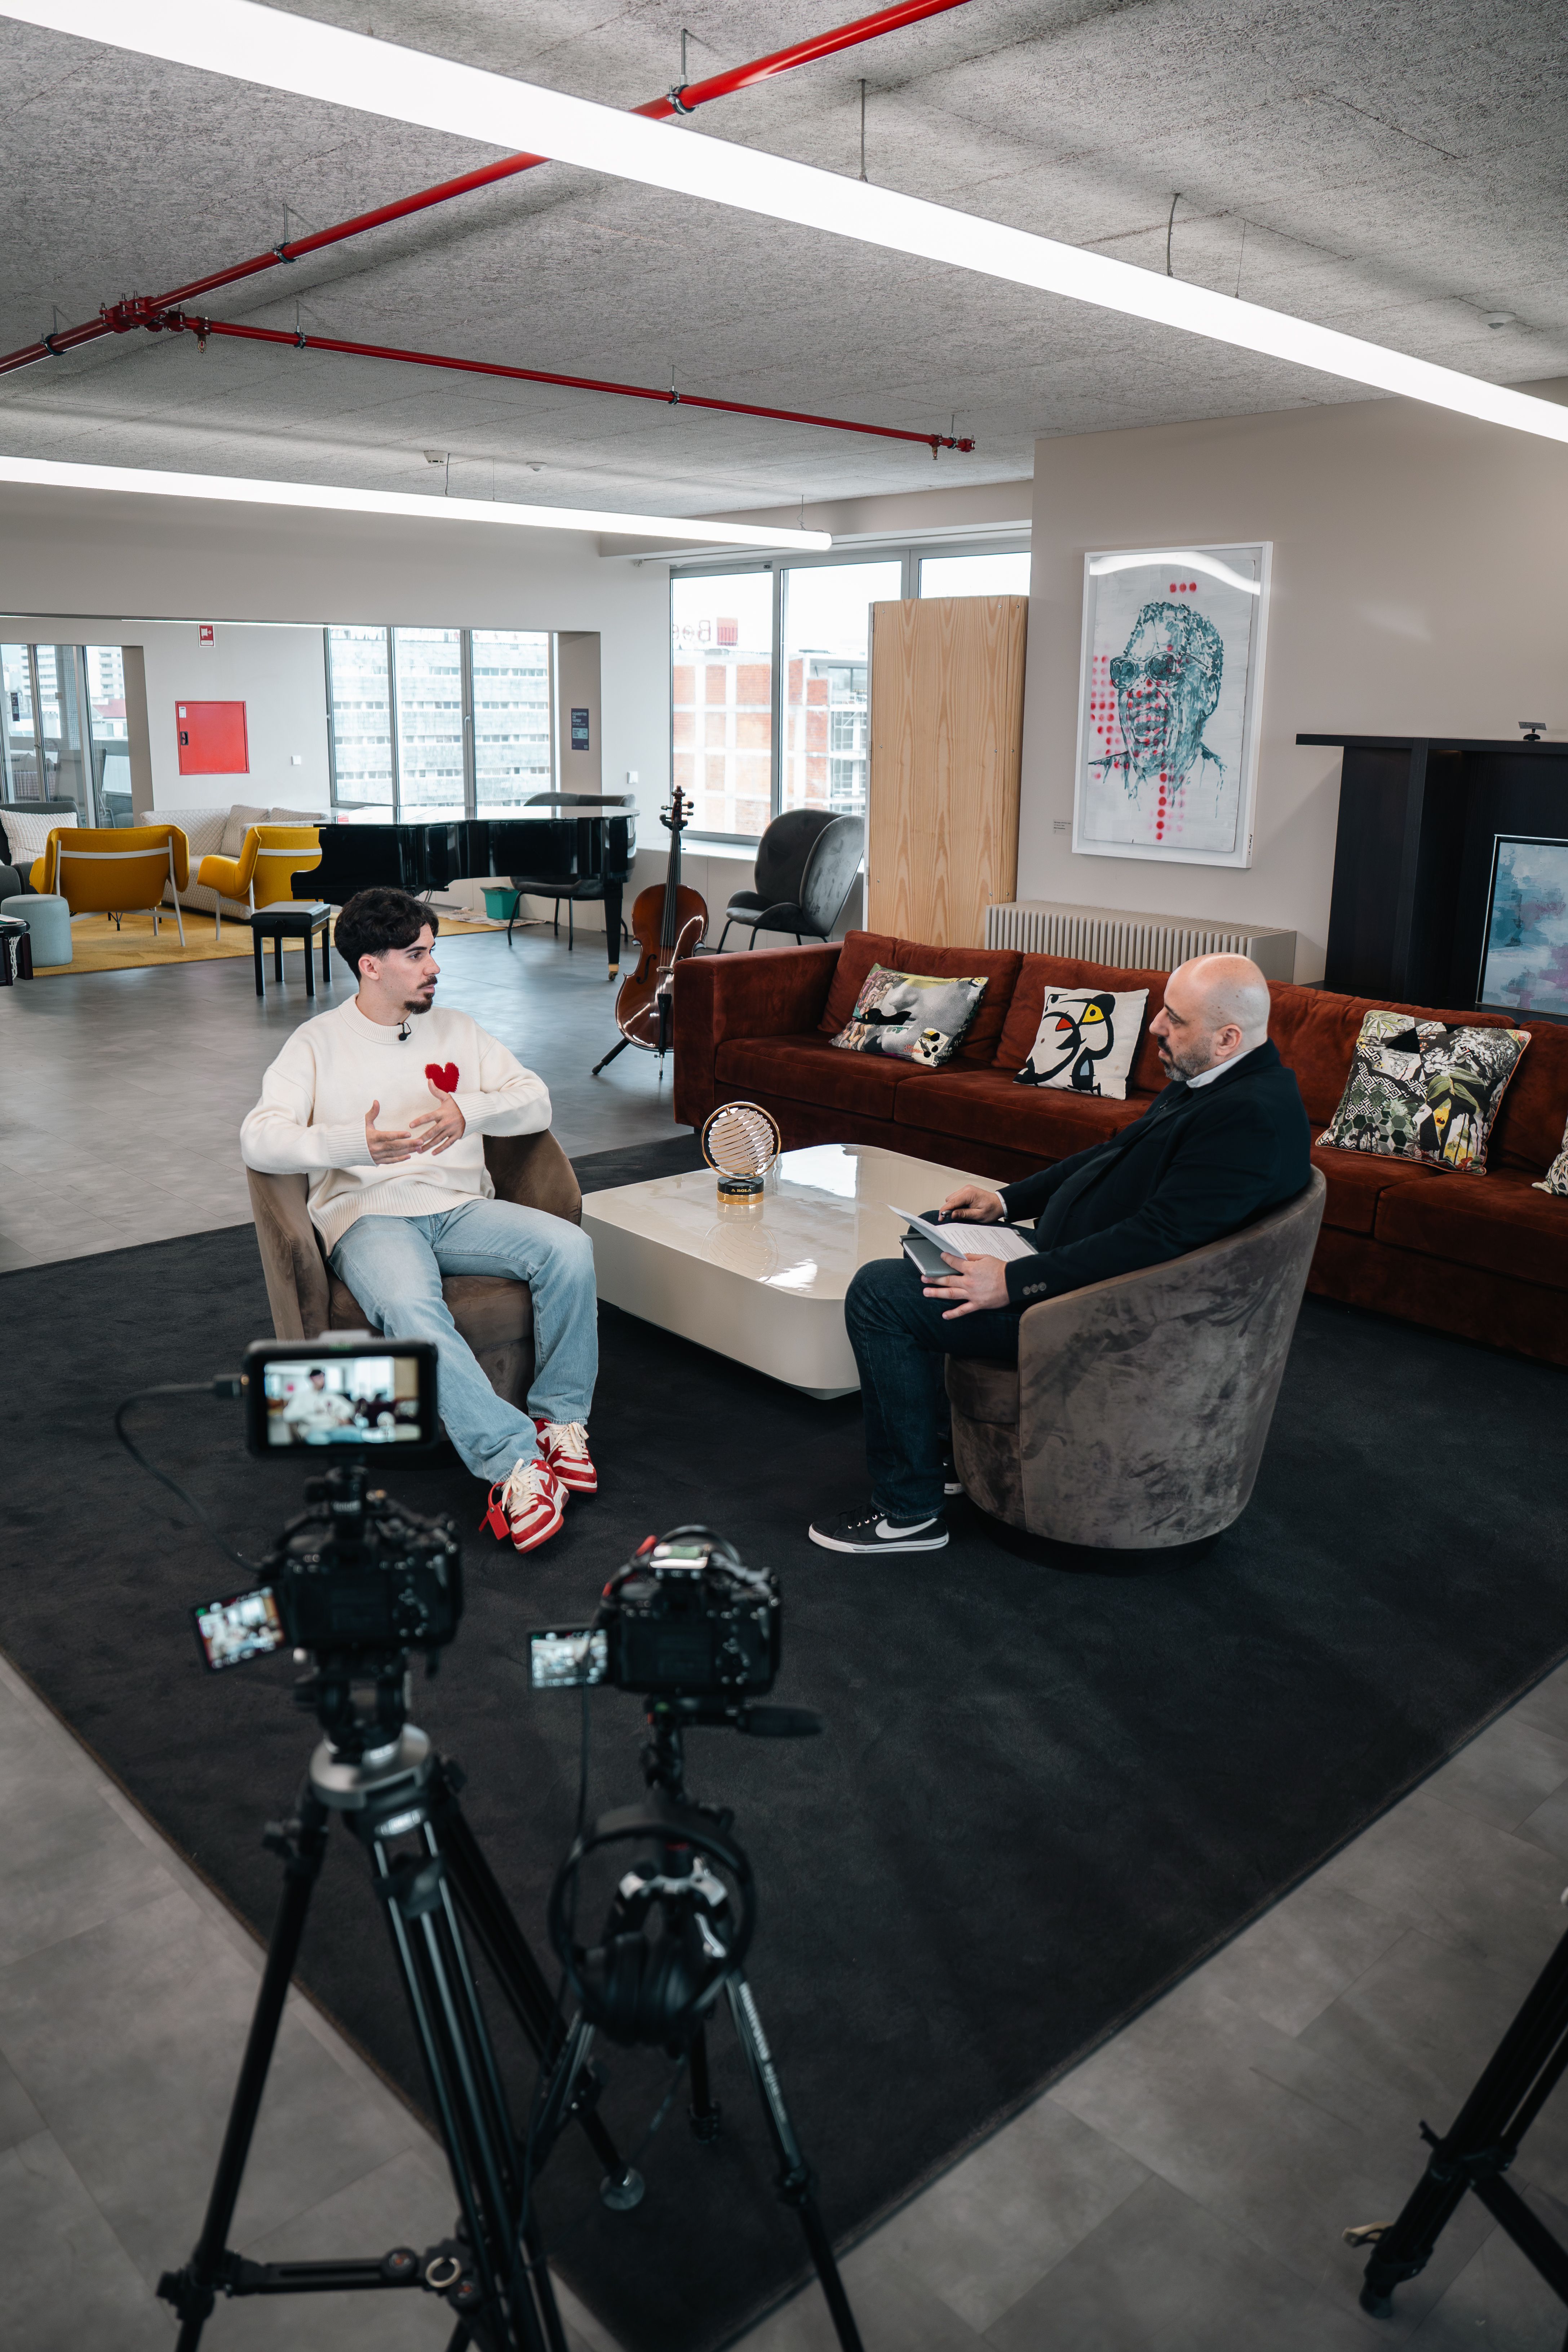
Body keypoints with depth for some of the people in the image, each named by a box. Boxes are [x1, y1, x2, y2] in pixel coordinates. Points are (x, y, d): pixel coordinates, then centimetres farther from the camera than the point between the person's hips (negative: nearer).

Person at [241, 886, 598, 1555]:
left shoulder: (456, 1030, 18)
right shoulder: (319, 1043, 7)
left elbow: (536, 1101, 9)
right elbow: (259, 1140, -7)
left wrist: (469, 1111, -14)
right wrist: (354, 1143, -25)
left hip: (461, 1207, 4)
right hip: (369, 1216, -3)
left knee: (568, 1247, -25)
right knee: (409, 1308, -38)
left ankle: (561, 1418, -12)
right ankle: (514, 1462, -38)